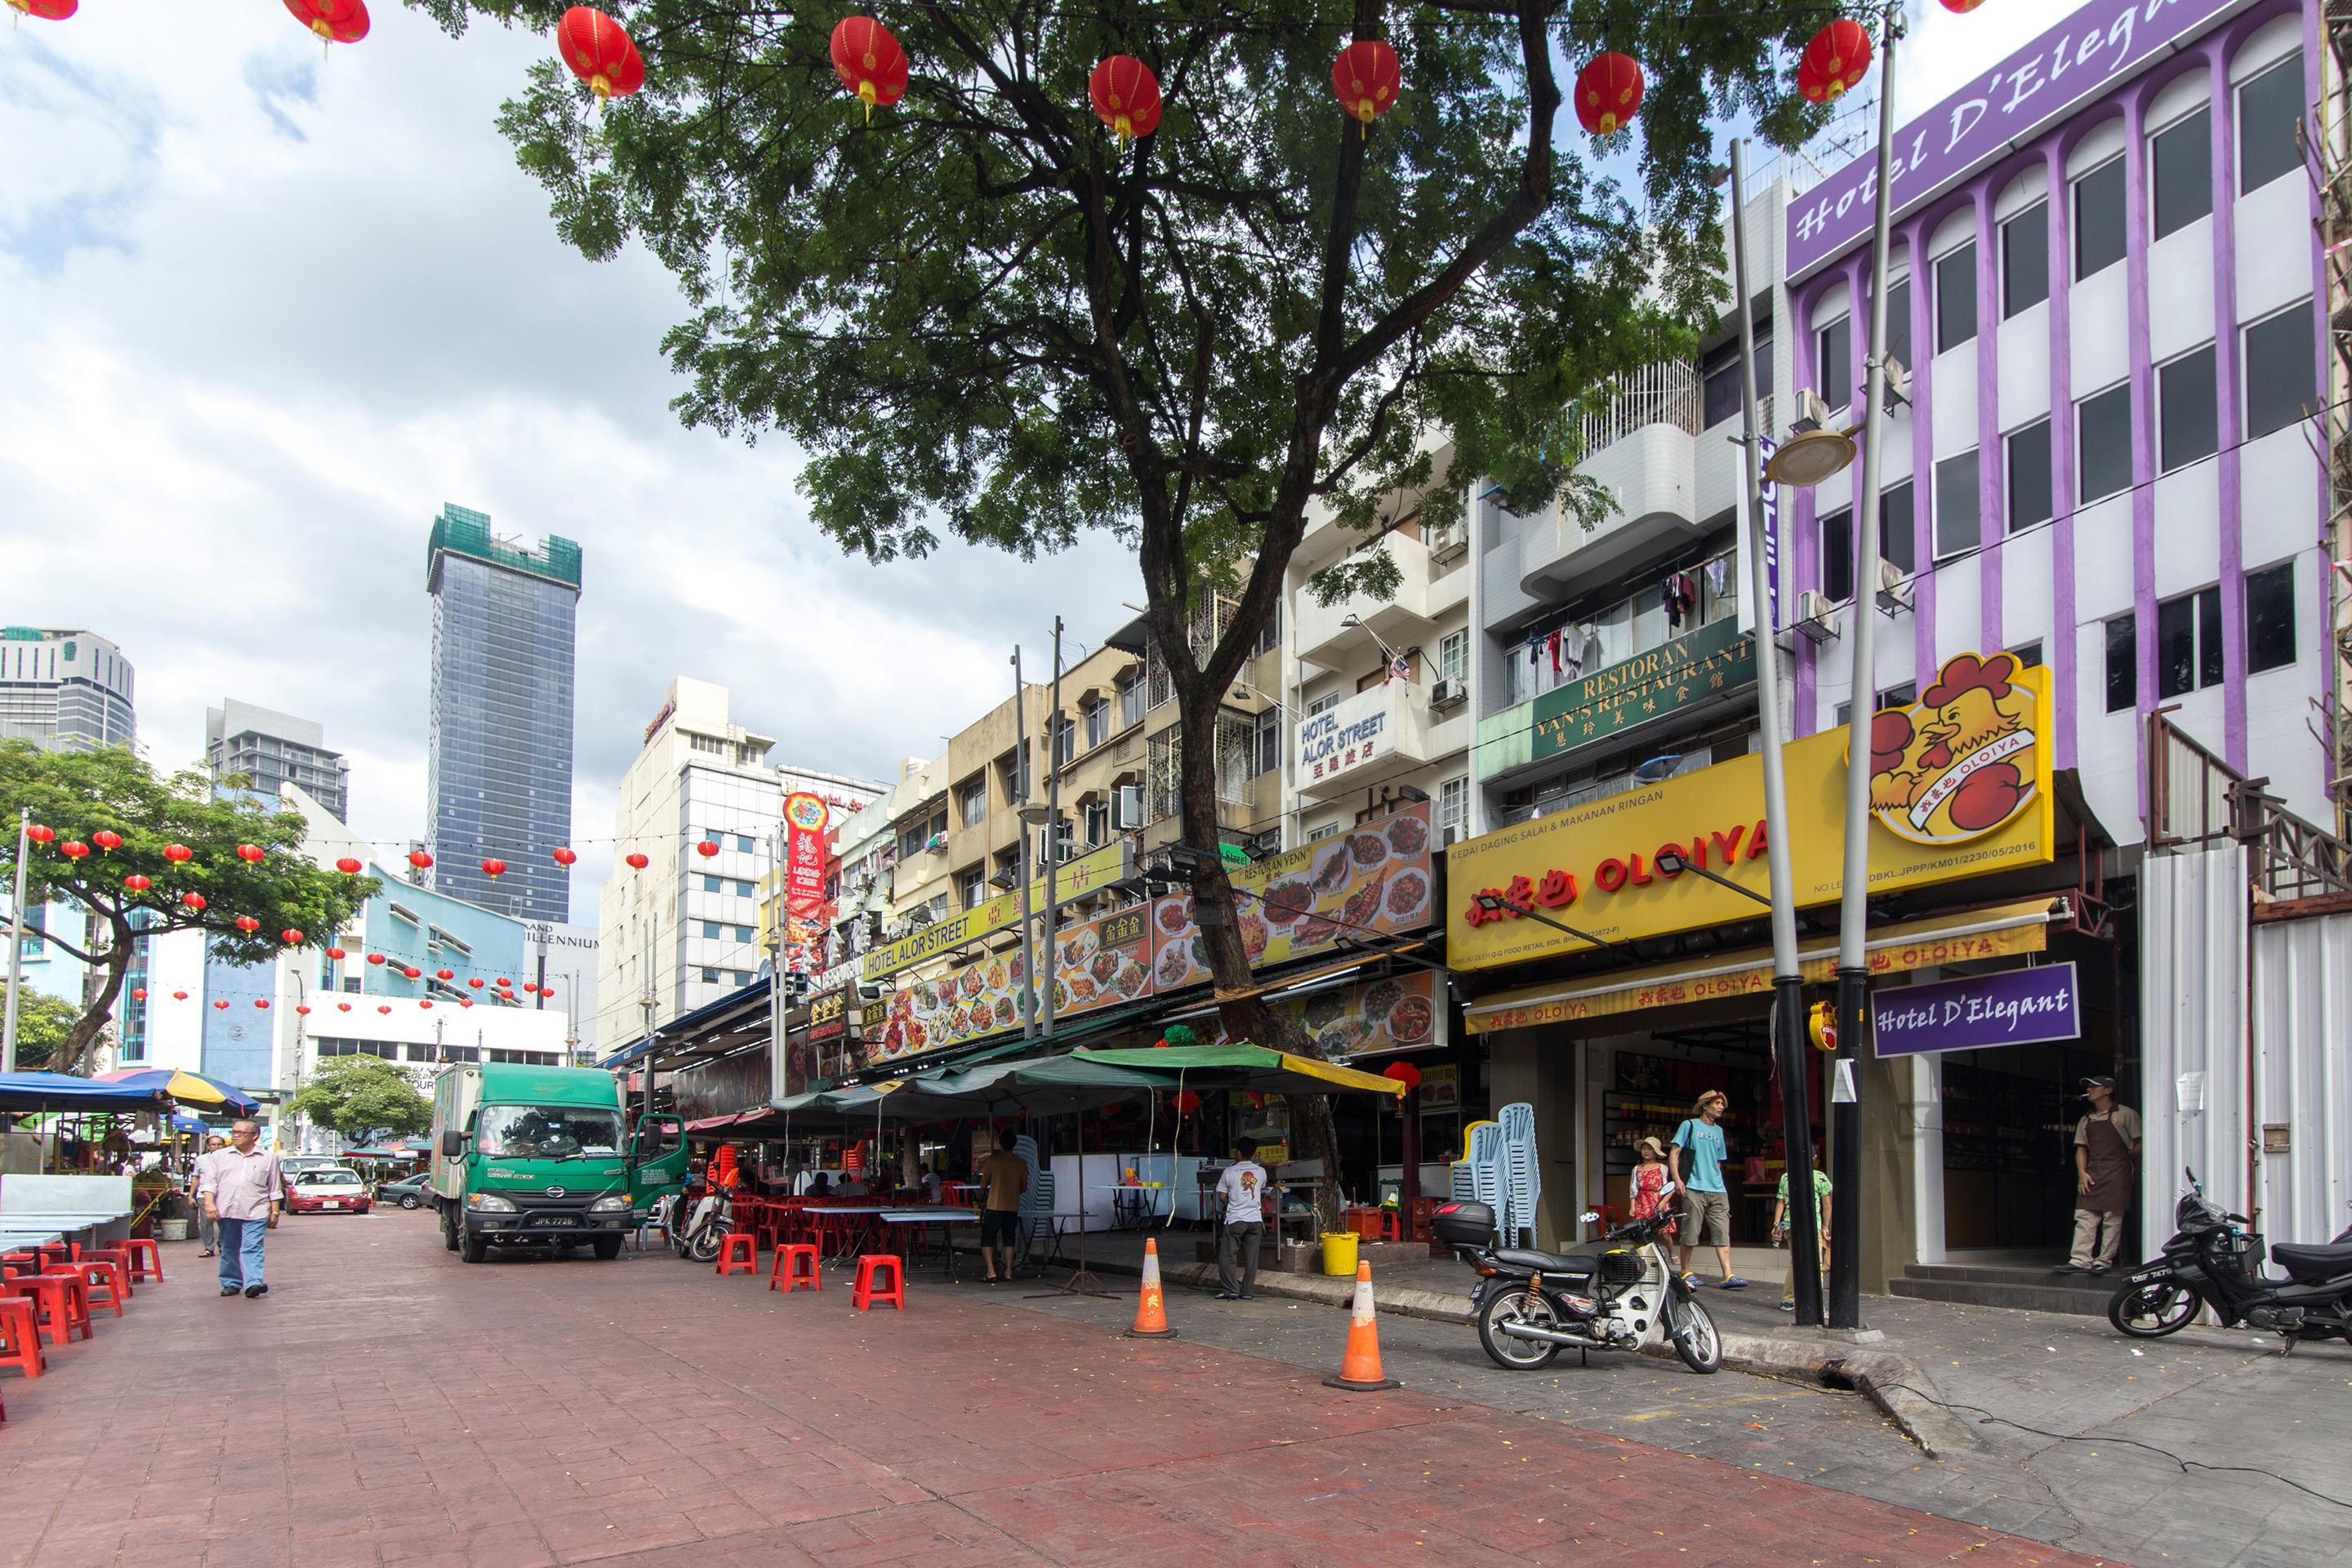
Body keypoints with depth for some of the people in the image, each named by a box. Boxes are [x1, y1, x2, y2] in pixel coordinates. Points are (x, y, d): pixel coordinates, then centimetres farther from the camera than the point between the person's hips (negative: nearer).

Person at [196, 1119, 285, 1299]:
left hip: (255, 1213, -2)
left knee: (252, 1249, -11)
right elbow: (209, 1181, 5)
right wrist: (209, 1203, -10)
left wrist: (275, 1212, 8)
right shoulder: (219, 1157, 13)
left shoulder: (268, 1159, 10)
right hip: (226, 1211, 3)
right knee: (229, 1250, 9)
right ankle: (231, 1283, 19)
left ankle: (253, 1284, -18)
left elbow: (275, 1189, 12)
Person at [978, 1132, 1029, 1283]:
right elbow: (1023, 1188, 8)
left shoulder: (992, 1160, -8)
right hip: (1013, 1208, 3)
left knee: (987, 1239, 4)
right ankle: (1008, 1272, 16)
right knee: (1009, 1239, 16)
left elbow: (983, 1184, 0)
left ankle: (991, 1271, -8)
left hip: (994, 1207, -3)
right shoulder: (1022, 1163, 1)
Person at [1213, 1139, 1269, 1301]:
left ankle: (1232, 1289, -4)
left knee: (1225, 1257, 3)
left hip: (1235, 1220, -3)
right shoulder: (1261, 1171, 4)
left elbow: (1222, 1195, 2)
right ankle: (1247, 1291, 9)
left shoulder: (1230, 1171, -5)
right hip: (1255, 1219, 4)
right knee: (1251, 1258, 9)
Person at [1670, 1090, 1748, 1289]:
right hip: (1694, 1189, -5)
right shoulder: (1689, 1126, 4)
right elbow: (1674, 1153, -1)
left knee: (1723, 1234, -4)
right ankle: (1685, 1272, 9)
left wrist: (1717, 1181, 16)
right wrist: (1677, 1179, -12)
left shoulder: (1718, 1131, 20)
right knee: (1690, 1235, -3)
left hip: (1717, 1191, 5)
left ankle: (1728, 1276, -9)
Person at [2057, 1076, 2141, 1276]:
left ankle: (2104, 1261, 0)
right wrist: (2082, 1173, 3)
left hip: (2116, 1172, -5)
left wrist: (2129, 1159, -7)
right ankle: (2081, 1260, -7)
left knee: (2112, 1219, -4)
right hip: (2090, 1175, 5)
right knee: (2084, 1217, -3)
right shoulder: (2086, 1121, 20)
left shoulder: (2125, 1114, 4)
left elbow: (2139, 1144, 2)